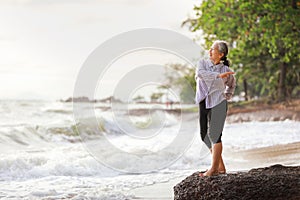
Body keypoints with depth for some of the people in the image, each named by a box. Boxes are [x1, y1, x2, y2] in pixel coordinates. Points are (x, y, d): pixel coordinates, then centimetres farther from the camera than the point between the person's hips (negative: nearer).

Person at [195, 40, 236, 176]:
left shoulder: (226, 70, 2)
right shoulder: (202, 63, 5)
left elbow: (231, 84, 23)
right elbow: (200, 73, -19)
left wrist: (227, 96, 10)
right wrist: (219, 75, -26)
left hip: (218, 104, -4)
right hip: (204, 103, 4)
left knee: (215, 135, -10)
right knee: (205, 135, 6)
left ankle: (214, 168, -7)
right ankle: (221, 166, 16)